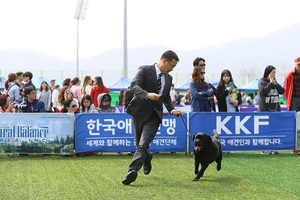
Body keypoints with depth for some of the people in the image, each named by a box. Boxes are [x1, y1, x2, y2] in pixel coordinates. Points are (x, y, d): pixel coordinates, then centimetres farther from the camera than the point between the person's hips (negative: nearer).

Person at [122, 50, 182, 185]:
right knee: (139, 144, 13)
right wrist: (147, 95, -37)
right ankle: (147, 158, 43)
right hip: (140, 111, -2)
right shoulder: (145, 70, -6)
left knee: (143, 145, -16)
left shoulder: (168, 78, 13)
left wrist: (172, 110, 5)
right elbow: (134, 86, -20)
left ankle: (132, 171, -25)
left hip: (154, 115, 2)